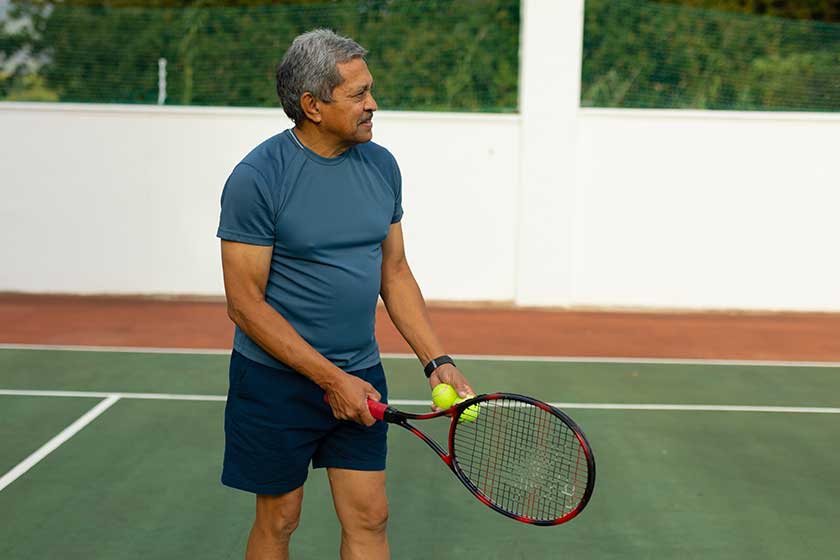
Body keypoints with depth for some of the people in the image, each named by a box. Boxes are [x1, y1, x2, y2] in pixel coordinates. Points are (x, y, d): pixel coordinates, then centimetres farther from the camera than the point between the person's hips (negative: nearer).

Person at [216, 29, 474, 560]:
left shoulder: (381, 165, 2)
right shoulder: (257, 178, -16)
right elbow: (246, 303, -17)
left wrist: (438, 361, 0)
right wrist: (331, 379, -19)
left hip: (361, 378, 5)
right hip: (277, 381, -5)